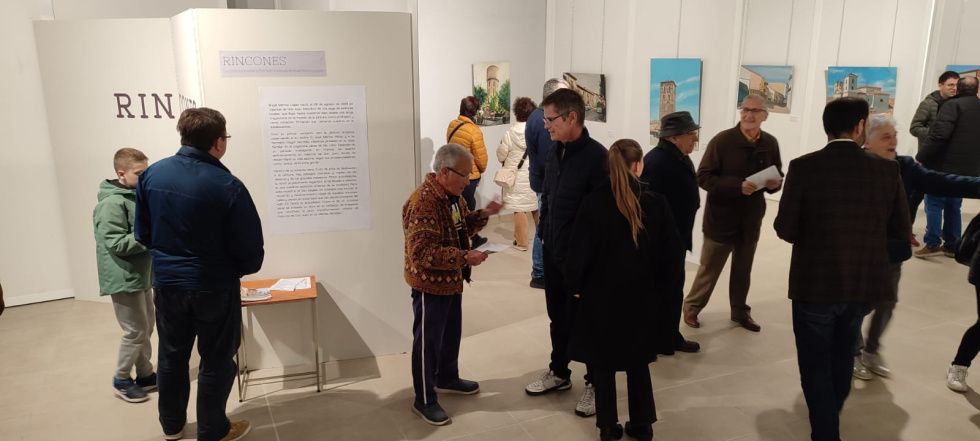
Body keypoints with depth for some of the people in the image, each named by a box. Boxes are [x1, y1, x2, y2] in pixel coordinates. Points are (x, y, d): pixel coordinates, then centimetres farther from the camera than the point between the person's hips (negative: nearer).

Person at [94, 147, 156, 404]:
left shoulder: (136, 196, 8)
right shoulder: (111, 203, -20)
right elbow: (116, 243, -25)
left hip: (140, 274, 9)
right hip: (124, 278, -9)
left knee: (146, 327, 16)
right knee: (136, 331, 0)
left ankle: (145, 374, 28)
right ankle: (121, 380, 18)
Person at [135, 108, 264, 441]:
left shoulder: (151, 174, -5)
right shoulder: (228, 186, -21)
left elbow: (143, 234, 5)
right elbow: (251, 252, -15)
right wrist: (240, 269, 7)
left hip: (166, 284, 5)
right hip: (214, 288, -5)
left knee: (172, 355, 22)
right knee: (216, 361, 12)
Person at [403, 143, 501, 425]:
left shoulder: (452, 195, 4)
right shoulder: (423, 203, -27)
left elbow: (462, 227, 17)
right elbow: (423, 253, -32)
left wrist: (483, 215, -2)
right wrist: (465, 257, -33)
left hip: (451, 280, 9)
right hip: (430, 284, -9)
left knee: (451, 334, 23)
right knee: (428, 341, 4)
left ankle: (447, 378, 45)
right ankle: (424, 401, 19)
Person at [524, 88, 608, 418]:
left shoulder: (597, 157, -19)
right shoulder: (555, 152, 5)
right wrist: (543, 233, 12)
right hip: (553, 252, 7)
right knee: (558, 316, 20)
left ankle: (595, 383, 28)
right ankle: (559, 372, 39)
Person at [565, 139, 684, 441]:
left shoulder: (593, 203, -14)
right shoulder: (655, 204, -11)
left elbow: (578, 253, -13)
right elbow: (673, 255, -8)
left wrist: (576, 286, 4)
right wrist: (657, 287, 8)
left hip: (601, 296, -1)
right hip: (641, 297, 1)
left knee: (603, 364, 13)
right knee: (638, 362, 19)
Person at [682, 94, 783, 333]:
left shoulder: (770, 143, 0)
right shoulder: (722, 141, -14)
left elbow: (778, 176, 12)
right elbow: (703, 177, -16)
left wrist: (775, 184, -12)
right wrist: (738, 185, -27)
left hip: (751, 220, 4)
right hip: (721, 218, -4)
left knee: (743, 271, 19)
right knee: (709, 270, 8)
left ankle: (740, 312, 37)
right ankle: (691, 307, 27)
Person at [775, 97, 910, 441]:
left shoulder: (803, 167, -15)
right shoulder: (887, 170, -7)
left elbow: (785, 229, -13)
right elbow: (901, 232, 0)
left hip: (815, 284, -4)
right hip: (864, 284, 5)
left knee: (816, 365, 13)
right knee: (842, 356, 29)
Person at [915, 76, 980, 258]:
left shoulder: (953, 105, -11)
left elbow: (939, 134, -21)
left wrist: (921, 157, -16)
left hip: (944, 165, -7)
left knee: (934, 203, -2)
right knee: (953, 206, 14)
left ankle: (932, 244, -6)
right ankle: (952, 245, 17)